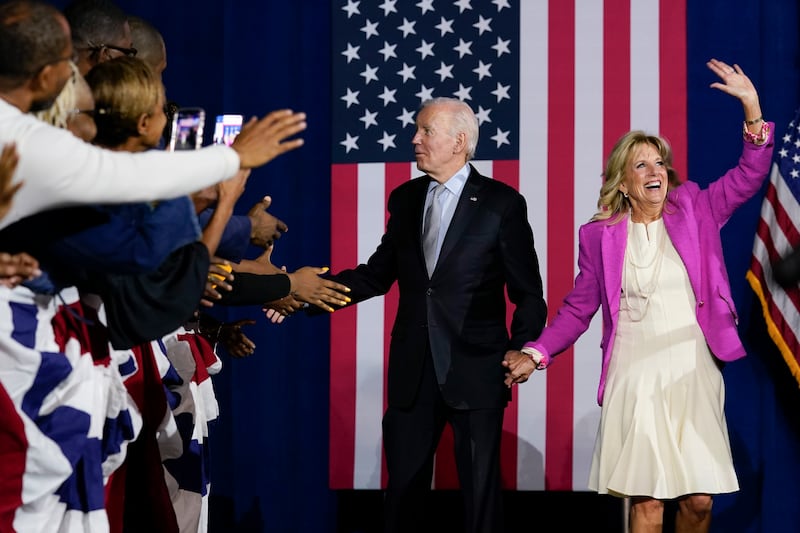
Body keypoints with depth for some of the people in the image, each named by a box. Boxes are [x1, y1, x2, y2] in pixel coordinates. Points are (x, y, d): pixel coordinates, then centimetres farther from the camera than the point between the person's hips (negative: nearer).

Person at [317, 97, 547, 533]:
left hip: (475, 370, -4)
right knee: (403, 486, 9)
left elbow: (527, 291, -2)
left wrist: (522, 351, -14)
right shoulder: (405, 199, 10)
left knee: (480, 489, 4)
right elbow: (377, 274, 9)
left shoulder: (501, 203, -3)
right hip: (413, 370, 4)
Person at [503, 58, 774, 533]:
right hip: (635, 376, -1)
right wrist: (535, 355, -2)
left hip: (694, 373, 1)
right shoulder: (601, 235, 5)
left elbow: (749, 176, -2)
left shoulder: (693, 213, 6)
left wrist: (753, 110, -15)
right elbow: (579, 308, 8)